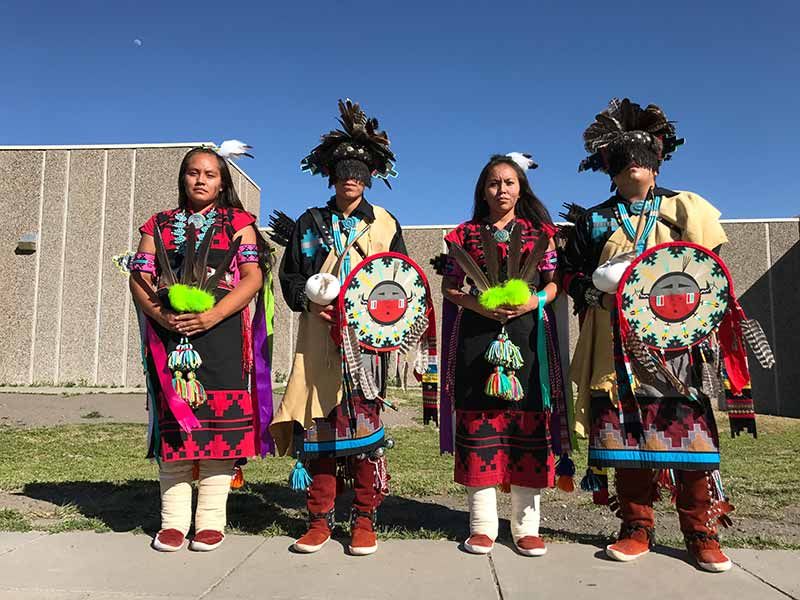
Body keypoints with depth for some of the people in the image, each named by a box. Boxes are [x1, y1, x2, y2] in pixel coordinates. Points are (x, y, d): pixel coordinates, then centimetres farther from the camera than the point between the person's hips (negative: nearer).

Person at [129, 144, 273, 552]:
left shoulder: (238, 223, 10)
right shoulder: (158, 225, 18)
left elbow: (253, 277, -1)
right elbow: (138, 278, 9)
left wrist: (213, 315, -15)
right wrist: (161, 315, -10)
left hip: (221, 333, -2)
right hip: (169, 332, 2)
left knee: (219, 419, -5)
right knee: (172, 419, 1)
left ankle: (211, 519, 4)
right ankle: (174, 519, 10)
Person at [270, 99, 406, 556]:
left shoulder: (386, 224, 11)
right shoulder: (310, 223, 13)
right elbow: (290, 276, 10)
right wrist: (310, 301, -9)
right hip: (319, 339, 1)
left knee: (365, 419, -4)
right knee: (318, 423, 0)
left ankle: (365, 519, 8)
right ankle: (321, 518, 12)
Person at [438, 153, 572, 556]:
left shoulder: (538, 231, 11)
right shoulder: (467, 233, 11)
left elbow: (553, 282, 10)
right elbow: (448, 286, 9)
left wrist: (534, 301, -10)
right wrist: (476, 303, -9)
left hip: (526, 333, 0)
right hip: (478, 334, 0)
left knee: (527, 421, -1)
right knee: (479, 418, -2)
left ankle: (526, 525, 11)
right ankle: (483, 525, 9)